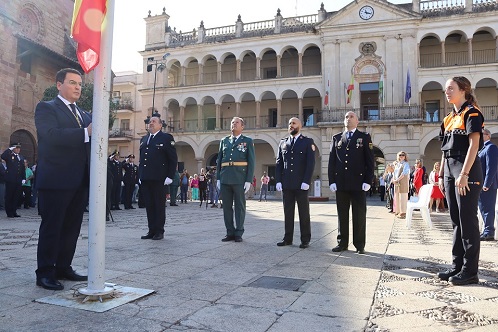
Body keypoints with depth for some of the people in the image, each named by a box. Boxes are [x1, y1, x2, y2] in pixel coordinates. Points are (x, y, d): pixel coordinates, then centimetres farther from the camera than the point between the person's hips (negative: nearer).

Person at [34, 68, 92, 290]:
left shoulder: (84, 115, 20)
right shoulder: (46, 108, -1)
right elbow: (51, 134, -20)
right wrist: (86, 132, -28)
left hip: (80, 181, 7)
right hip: (56, 180, -7)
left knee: (72, 228, 11)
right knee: (51, 227, 0)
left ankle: (63, 267, 22)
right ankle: (45, 273, 9)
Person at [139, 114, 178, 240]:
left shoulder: (166, 138, 0)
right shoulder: (144, 139, 18)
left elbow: (173, 159, -4)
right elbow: (141, 158, 22)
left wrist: (170, 176, -11)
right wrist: (140, 175, 13)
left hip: (159, 179, -6)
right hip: (146, 180, 6)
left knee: (159, 205, 1)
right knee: (149, 206, 8)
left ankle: (159, 231, 8)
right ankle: (151, 230, 15)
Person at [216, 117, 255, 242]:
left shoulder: (248, 141, 5)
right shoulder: (224, 141, 15)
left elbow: (251, 161, -1)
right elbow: (219, 160, 14)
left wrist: (249, 180, -9)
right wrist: (218, 178, 6)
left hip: (240, 179, -3)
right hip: (225, 179, 4)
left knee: (239, 206, 3)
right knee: (227, 206, 6)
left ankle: (238, 233, 10)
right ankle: (230, 233, 15)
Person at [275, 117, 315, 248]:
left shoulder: (308, 142, 2)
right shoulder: (283, 143, 13)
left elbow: (311, 163, -5)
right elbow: (279, 163, 11)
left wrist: (306, 181, -13)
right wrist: (278, 180, 1)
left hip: (301, 184, -3)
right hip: (287, 184, 3)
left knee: (304, 212, 3)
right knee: (288, 212, 6)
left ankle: (305, 240, 11)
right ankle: (288, 238, 13)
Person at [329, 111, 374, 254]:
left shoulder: (364, 137, 6)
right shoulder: (336, 138, 12)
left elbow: (370, 161, 1)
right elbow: (331, 161, 9)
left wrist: (368, 181, -8)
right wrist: (332, 181, 0)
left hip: (358, 183, -2)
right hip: (340, 183, 2)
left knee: (359, 215, 3)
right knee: (342, 214, 7)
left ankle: (359, 245, 11)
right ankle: (342, 243, 15)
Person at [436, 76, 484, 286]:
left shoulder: (471, 113, -6)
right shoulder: (449, 118, 18)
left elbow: (474, 145, -15)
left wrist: (464, 174, -21)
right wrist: (441, 175, 14)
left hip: (467, 170, -8)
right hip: (450, 171, 8)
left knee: (468, 221, -5)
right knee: (456, 221, 11)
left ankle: (470, 271, 3)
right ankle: (457, 266, 19)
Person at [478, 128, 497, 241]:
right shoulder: (483, 148, 20)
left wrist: (486, 184, -22)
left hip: (487, 185, -10)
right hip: (481, 184, 10)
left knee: (487, 208, -6)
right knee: (484, 208, 13)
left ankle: (488, 233, -1)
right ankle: (487, 230, 21)